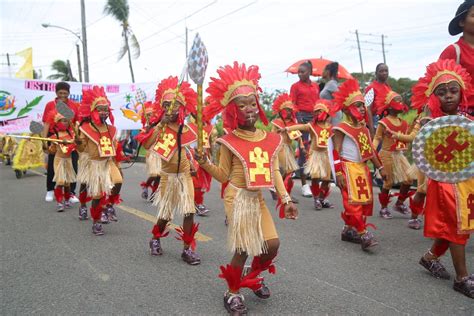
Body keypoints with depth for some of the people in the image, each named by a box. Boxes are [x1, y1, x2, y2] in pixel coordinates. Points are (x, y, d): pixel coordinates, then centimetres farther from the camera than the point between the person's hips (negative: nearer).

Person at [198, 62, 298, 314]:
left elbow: (274, 172, 4)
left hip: (257, 198, 5)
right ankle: (232, 293, 24)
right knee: (243, 249, -1)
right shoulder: (230, 141, -10)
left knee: (272, 244, 6)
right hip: (237, 198, -5)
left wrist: (285, 199, -1)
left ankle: (252, 277, 36)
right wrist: (205, 163, -21)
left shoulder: (270, 139, 2)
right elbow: (224, 175, -5)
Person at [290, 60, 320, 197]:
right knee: (303, 150, -3)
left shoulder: (316, 86, 12)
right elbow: (292, 104, -4)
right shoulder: (295, 86, 1)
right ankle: (304, 184, 3)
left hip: (315, 117, 4)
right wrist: (298, 118, -16)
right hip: (302, 117, -4)